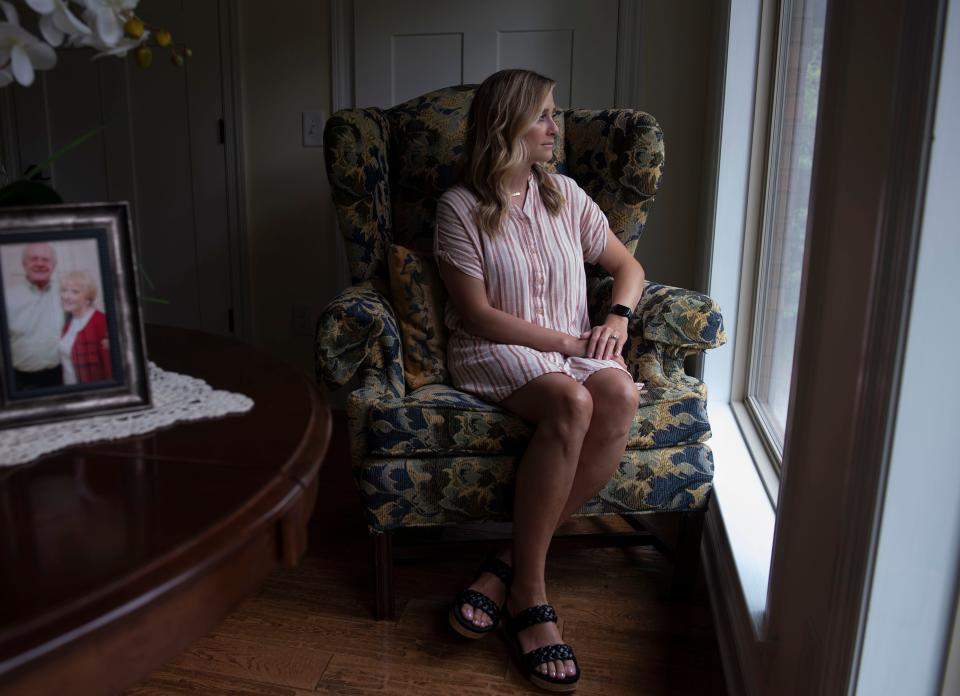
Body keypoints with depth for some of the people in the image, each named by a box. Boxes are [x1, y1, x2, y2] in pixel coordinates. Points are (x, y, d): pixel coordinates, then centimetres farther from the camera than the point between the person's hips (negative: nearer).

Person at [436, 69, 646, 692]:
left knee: (621, 395, -31)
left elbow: (628, 267, 17)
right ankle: (528, 588, -24)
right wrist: (567, 342, -12)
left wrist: (618, 318, -4)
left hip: (574, 347, 4)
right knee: (570, 401, -37)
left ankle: (512, 562, -23)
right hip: (493, 351, -4)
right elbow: (478, 315, -9)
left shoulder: (565, 195, 11)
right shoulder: (461, 207, -3)